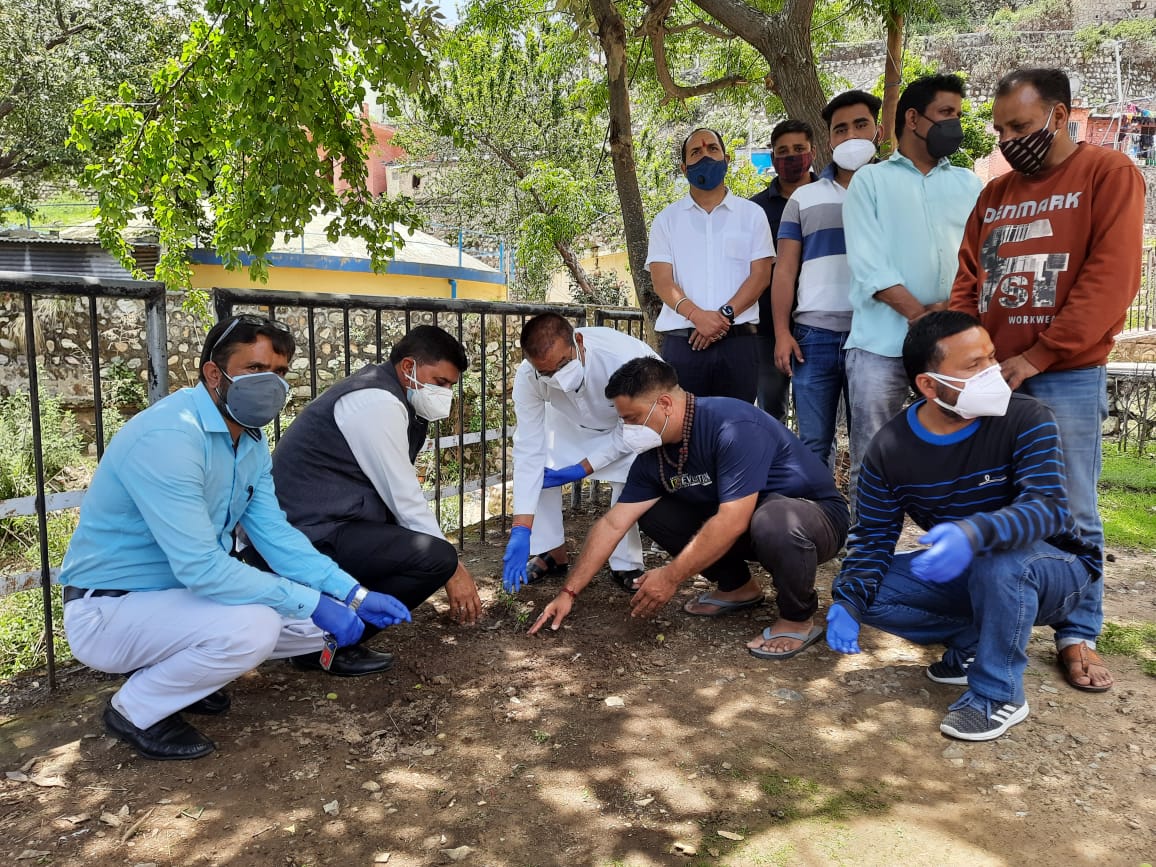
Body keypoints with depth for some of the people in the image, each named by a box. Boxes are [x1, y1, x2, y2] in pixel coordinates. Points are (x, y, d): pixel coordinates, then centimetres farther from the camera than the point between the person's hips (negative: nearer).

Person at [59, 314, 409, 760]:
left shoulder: (250, 439, 2)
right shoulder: (168, 436, -27)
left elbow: (275, 534, 0)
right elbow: (200, 567, -31)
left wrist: (354, 594, -11)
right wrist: (312, 602, -29)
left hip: (183, 593, 9)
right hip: (110, 608, -9)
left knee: (320, 619, 2)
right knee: (252, 627, -32)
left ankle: (169, 670, 15)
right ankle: (134, 710, -4)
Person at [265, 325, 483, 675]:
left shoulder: (391, 397, 14)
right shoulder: (378, 401, -15)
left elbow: (397, 491, 15)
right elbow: (404, 499, -16)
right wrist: (452, 569, -8)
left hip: (316, 525, 11)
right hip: (307, 537, -11)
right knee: (437, 557, -21)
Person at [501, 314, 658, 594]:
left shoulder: (622, 358, -43)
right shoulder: (527, 378, -32)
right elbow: (529, 450, -31)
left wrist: (583, 469, -26)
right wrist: (520, 530, -35)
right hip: (574, 420, 3)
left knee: (631, 476, -27)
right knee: (539, 466, -16)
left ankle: (625, 566, -6)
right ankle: (553, 553, 5)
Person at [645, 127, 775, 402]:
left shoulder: (752, 214, 12)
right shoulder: (667, 219, 12)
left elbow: (760, 274, 3)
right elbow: (662, 280, 1)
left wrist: (724, 315, -13)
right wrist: (697, 316, -17)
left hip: (739, 341, 0)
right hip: (682, 341, 0)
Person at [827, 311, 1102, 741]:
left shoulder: (1027, 420, -22)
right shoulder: (888, 449, -13)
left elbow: (1049, 507, -35)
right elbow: (873, 536, -9)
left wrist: (974, 533, -55)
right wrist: (848, 601, -27)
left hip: (1052, 568, -4)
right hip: (966, 575, 4)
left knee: (999, 556, -38)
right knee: (868, 593, -15)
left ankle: (999, 693, -16)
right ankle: (978, 640, 3)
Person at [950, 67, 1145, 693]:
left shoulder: (1108, 175, -2)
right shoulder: (994, 195, 15)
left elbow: (1112, 278, -12)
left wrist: (1036, 358, -15)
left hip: (1066, 377, -5)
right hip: (990, 375, 5)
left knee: (1070, 512, 2)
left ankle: (1078, 635, 15)